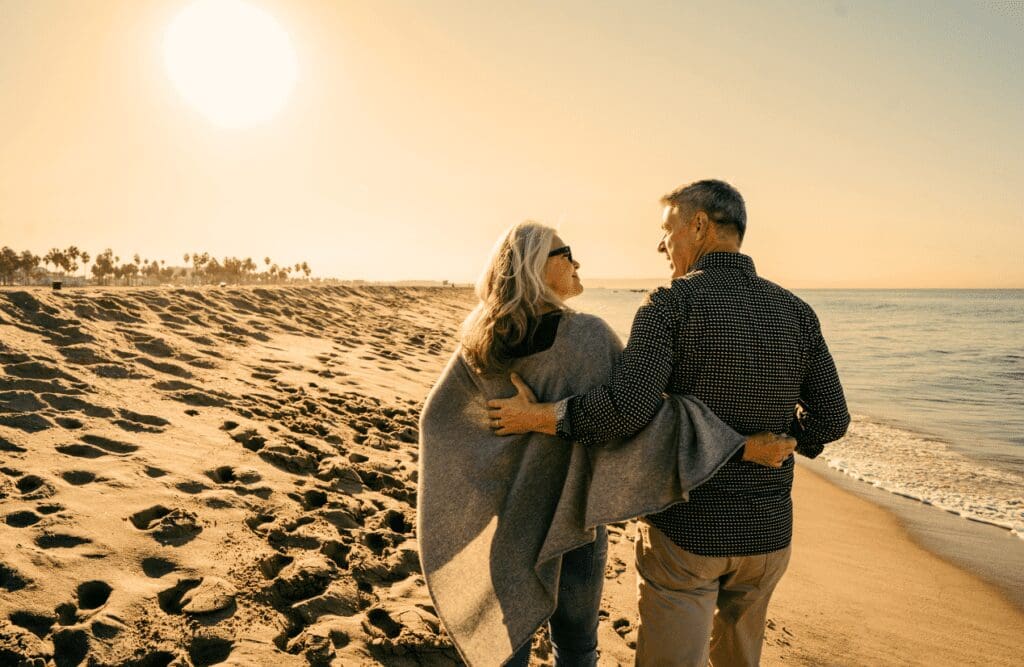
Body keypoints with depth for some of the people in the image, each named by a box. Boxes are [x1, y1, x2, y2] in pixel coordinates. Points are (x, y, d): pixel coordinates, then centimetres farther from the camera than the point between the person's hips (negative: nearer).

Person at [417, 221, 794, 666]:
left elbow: (438, 417, 1)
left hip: (504, 516, 4)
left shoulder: (481, 342, -5)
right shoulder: (586, 336, -21)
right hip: (569, 519, -4)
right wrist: (739, 445, -26)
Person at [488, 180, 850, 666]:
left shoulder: (670, 305, -15)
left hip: (685, 532, -5)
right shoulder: (796, 313, 1)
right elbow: (831, 420, 4)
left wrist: (538, 417, -14)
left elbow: (627, 408, -27)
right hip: (767, 534, 5)